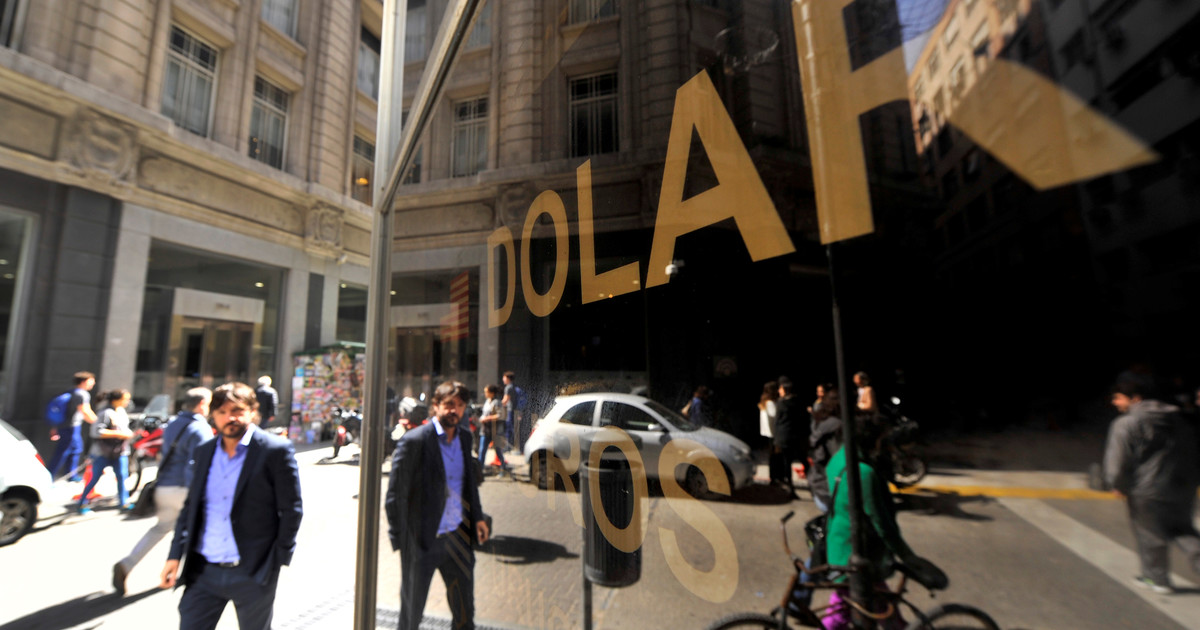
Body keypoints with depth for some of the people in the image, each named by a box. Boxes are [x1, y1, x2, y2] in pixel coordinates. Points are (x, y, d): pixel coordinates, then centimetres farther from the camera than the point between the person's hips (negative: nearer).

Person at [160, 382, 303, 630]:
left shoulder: (276, 450, -12)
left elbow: (291, 510, -9)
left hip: (253, 573, -4)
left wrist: (278, 560, -9)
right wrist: (175, 554, 7)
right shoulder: (204, 452, 6)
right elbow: (191, 506, 14)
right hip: (203, 572, 4)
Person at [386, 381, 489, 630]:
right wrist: (399, 540, -13)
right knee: (412, 610, 17)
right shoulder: (414, 440, -17)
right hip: (423, 541, -5)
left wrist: (477, 516, 9)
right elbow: (395, 495, -14)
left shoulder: (465, 438, 3)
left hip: (458, 537, 5)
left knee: (464, 607, 19)